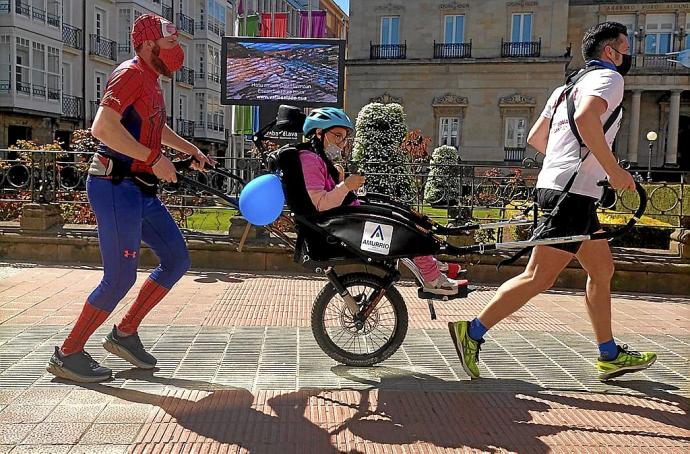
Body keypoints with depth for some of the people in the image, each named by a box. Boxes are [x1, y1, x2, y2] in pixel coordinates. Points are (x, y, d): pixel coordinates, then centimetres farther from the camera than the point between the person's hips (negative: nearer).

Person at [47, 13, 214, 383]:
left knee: (177, 259, 10)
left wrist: (193, 151, 36)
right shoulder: (131, 73, -11)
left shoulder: (150, 81, 19)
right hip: (117, 186, -10)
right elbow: (102, 127, -26)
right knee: (120, 278, -7)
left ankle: (124, 334, 19)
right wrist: (154, 159, -23)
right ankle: (67, 355, 10)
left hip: (140, 190, 10)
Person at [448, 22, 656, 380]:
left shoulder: (569, 86, 24)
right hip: (573, 193, -10)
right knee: (539, 277, -11)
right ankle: (472, 332, -9)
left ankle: (610, 357, 22)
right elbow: (585, 118, -26)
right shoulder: (608, 77, -3)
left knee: (602, 270, 15)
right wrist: (613, 170, -21)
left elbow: (535, 138, 24)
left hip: (556, 186, 10)